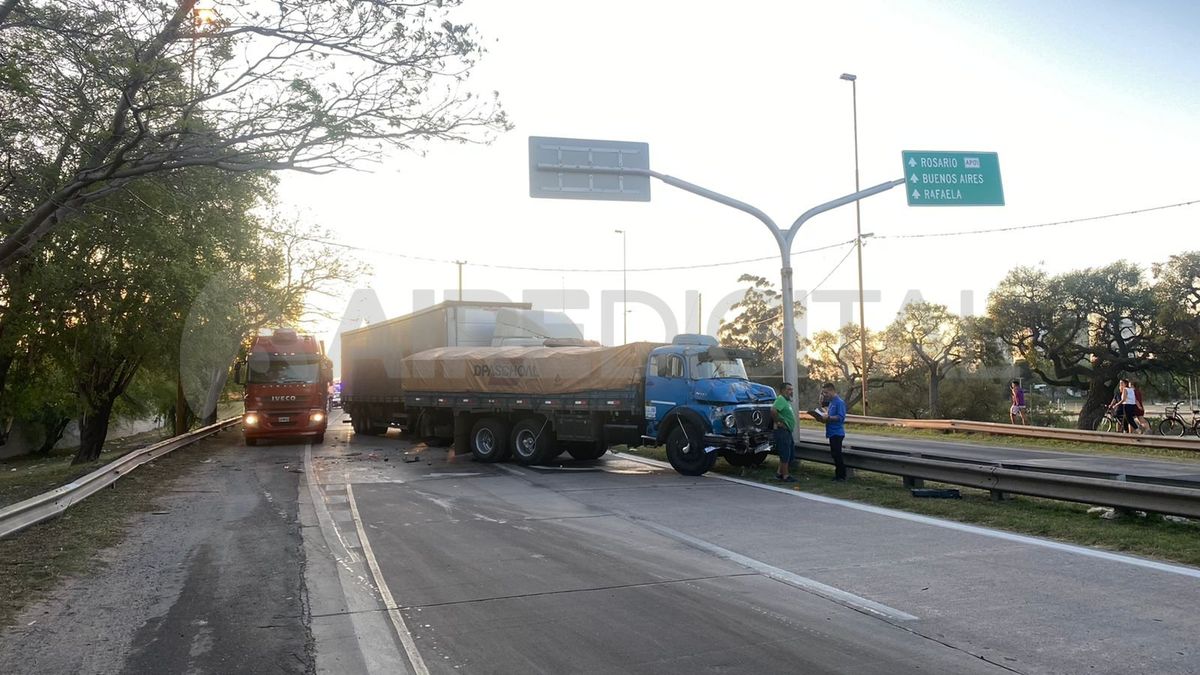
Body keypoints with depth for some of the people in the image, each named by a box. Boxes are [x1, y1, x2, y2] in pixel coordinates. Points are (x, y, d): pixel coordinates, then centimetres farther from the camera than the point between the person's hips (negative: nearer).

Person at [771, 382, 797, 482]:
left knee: (791, 452, 15)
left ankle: (780, 473, 21)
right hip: (782, 430, -11)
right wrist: (778, 422, -22)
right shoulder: (780, 399, -15)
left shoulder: (787, 401, 18)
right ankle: (786, 476, 1)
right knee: (785, 453, -5)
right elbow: (773, 410, -31)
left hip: (788, 431, 11)